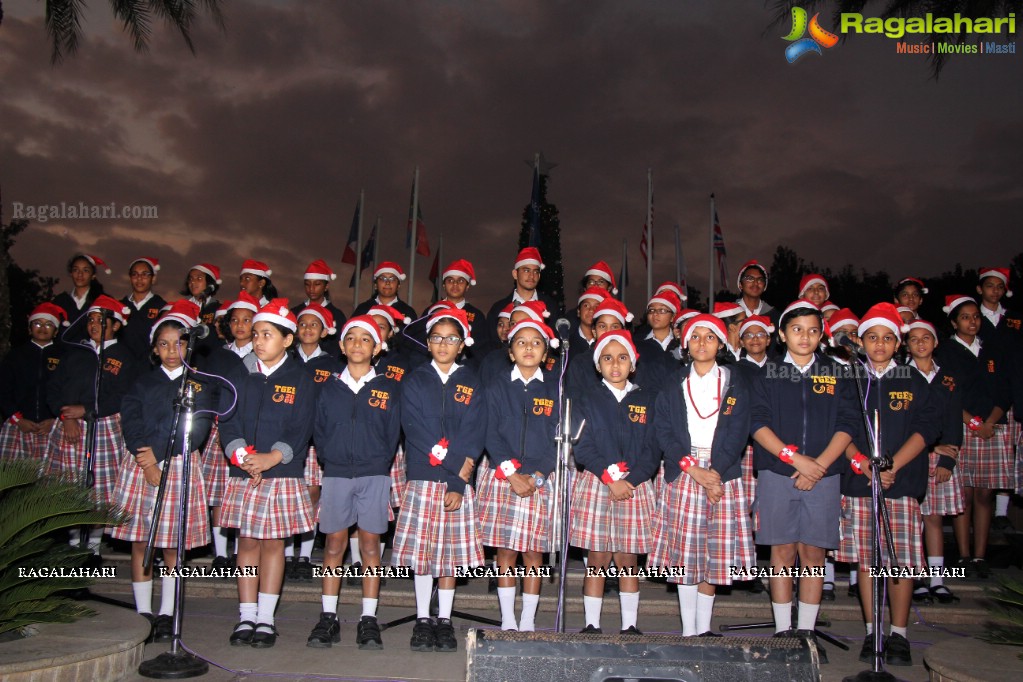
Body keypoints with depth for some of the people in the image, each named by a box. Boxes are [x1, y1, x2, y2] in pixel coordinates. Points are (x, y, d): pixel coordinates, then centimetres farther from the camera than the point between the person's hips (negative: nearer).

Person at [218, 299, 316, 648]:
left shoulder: (300, 379, -1)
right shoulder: (239, 375, 7)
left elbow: (301, 431, -5)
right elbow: (227, 421, 2)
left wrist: (271, 458, -18)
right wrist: (241, 456, -14)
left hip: (283, 474, -2)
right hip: (243, 474, 2)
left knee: (273, 542, 4)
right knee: (247, 541, 7)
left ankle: (265, 619, 13)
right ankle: (246, 617, 16)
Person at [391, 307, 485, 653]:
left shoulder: (471, 384, 7)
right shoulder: (415, 381, 5)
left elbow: (473, 434, -2)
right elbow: (416, 430, -5)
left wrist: (458, 482, -12)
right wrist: (456, 466, -13)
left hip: (460, 482, 1)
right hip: (422, 478, 0)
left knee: (451, 552, 5)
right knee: (421, 549, 2)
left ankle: (444, 621, 16)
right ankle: (423, 620, 15)